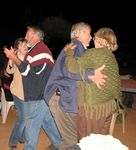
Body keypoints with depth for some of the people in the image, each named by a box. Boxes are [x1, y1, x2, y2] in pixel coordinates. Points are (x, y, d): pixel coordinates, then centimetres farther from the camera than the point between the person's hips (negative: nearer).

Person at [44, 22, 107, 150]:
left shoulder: (79, 48, 21)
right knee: (73, 140, -8)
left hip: (67, 97, 10)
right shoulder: (75, 46, -10)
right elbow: (67, 70, -27)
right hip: (62, 98, -10)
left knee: (70, 138, 13)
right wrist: (91, 75, -34)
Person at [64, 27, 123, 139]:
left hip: (93, 106, -8)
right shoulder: (112, 57, 10)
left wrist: (69, 52, -9)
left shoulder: (93, 53, -16)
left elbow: (73, 67, -24)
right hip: (109, 104, 8)